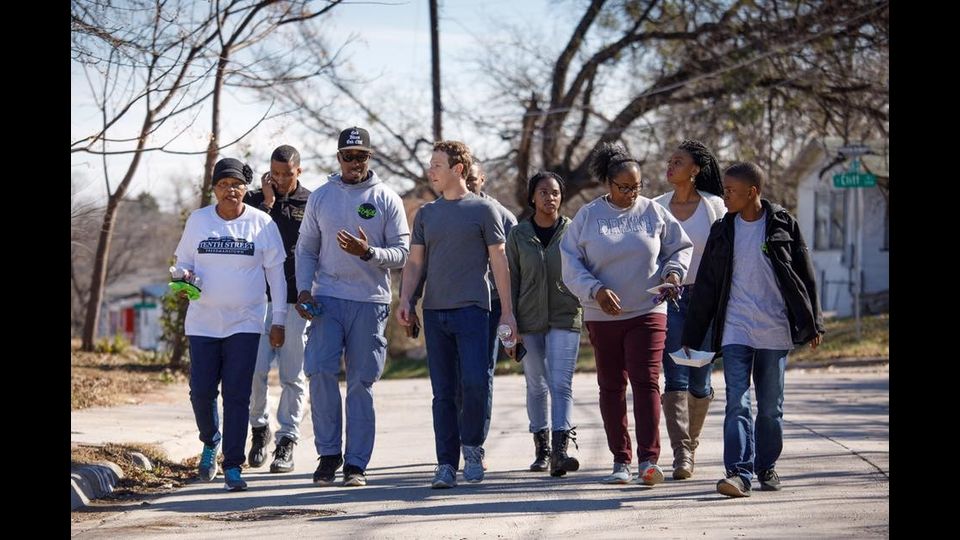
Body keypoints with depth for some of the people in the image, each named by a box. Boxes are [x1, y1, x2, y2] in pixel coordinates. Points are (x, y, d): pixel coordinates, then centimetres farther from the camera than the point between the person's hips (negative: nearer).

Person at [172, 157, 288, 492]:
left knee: (237, 394, -7)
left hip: (245, 323, -2)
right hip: (203, 322, 2)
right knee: (201, 392, 0)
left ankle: (233, 466, -2)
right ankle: (210, 442, 29)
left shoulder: (262, 223, 0)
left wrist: (279, 319, 1)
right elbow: (183, 261, 15)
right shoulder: (198, 220, 5)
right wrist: (184, 277, -10)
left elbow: (276, 272, 4)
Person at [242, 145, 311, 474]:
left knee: (292, 375, 1)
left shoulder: (312, 204, 6)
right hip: (261, 297, 1)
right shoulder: (255, 200, 9)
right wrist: (267, 203, -8)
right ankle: (259, 428, 15)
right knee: (255, 370, -6)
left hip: (296, 301, -1)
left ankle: (287, 442, 6)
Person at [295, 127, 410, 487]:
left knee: (361, 382, 1)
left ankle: (356, 463, 6)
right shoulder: (320, 197, 11)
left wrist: (367, 252, -18)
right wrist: (304, 290, -2)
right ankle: (329, 453, 3)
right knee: (320, 372, -11)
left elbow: (402, 253, 0)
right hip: (327, 299, 1)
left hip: (370, 302, -1)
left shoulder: (387, 200, 4)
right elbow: (306, 250, 13)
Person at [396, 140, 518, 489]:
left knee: (475, 381, -16)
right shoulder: (426, 214, 15)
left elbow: (499, 263, 3)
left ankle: (472, 446, 6)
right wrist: (405, 300, -1)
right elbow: (415, 263, 16)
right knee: (443, 392, 3)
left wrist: (508, 312, -1)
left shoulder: (482, 210, 3)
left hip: (472, 309, -4)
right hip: (435, 312, 4)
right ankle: (446, 464, 6)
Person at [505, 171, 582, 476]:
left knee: (561, 384, -12)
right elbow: (510, 280, 6)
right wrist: (510, 324, 0)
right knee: (536, 385, 9)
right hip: (529, 320, 2)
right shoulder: (518, 235, 5)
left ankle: (560, 450, -21)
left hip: (565, 317, -2)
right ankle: (541, 447, 20)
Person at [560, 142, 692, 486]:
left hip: (647, 312, -1)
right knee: (611, 386, 7)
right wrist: (595, 290, -17)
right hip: (602, 315, 1)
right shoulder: (587, 216, 1)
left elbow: (681, 247, 14)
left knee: (646, 382, -12)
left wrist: (673, 272, -6)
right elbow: (571, 265, -2)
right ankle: (620, 461, 15)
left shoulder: (653, 212, 3)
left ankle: (649, 460, -16)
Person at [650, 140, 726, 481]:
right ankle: (681, 455, -14)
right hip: (668, 297, 1)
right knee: (675, 377, -10)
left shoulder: (715, 207, 2)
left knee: (700, 381, 4)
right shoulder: (656, 207, 9)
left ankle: (691, 442, 24)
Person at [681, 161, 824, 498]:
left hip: (774, 331, -1)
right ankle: (738, 472, -17)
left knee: (771, 406, 7)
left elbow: (805, 277, 6)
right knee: (737, 403, -11)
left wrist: (813, 324, 5)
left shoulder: (783, 225, 1)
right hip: (735, 330, 1)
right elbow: (706, 286, 11)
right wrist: (692, 336, 11)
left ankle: (766, 467, 22)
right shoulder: (723, 231, 7)